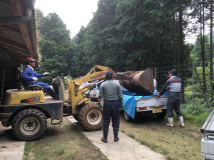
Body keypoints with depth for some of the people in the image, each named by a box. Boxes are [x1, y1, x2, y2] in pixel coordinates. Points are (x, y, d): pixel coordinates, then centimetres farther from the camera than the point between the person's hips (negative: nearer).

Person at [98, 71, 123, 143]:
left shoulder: (103, 85, -4)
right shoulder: (117, 84, -1)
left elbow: (100, 96, -6)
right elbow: (120, 96, 0)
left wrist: (99, 103, 5)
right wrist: (121, 103, 10)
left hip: (107, 104, -1)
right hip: (115, 103, 1)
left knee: (106, 121, 7)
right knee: (115, 121, 11)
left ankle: (105, 138, 13)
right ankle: (115, 137, 18)